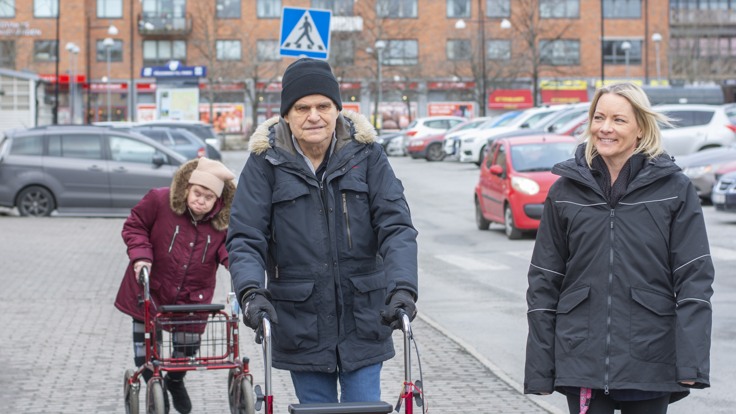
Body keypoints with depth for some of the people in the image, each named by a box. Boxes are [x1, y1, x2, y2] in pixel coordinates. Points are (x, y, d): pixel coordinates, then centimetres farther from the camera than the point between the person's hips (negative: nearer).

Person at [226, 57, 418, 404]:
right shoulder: (266, 162, -4)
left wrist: (402, 288, -25)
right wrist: (251, 291, -27)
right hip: (301, 325, 0)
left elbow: (396, 226, -8)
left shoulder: (366, 154, -2)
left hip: (363, 323, 1)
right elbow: (244, 238, -8)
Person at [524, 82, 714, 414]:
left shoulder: (675, 189, 0)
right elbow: (544, 282, 7)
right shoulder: (565, 191, 5)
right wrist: (539, 369, 3)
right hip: (583, 359, 1)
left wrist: (691, 362, -12)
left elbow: (694, 278, -3)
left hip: (650, 360, -1)